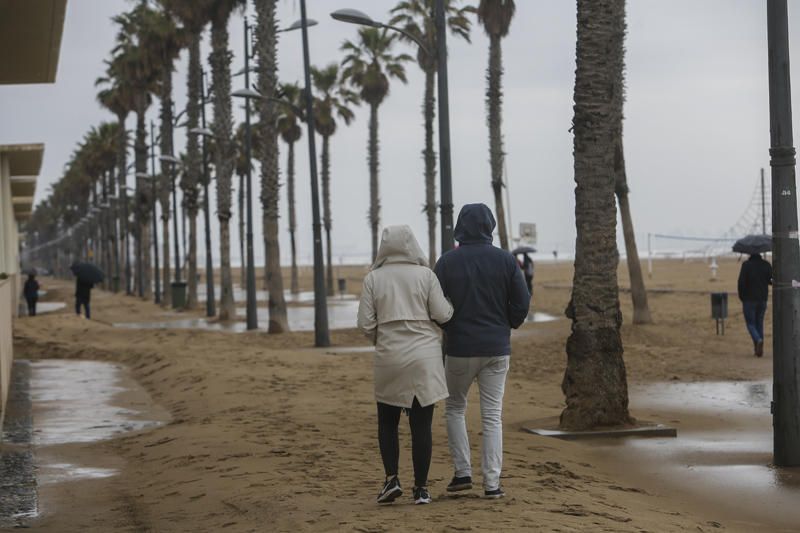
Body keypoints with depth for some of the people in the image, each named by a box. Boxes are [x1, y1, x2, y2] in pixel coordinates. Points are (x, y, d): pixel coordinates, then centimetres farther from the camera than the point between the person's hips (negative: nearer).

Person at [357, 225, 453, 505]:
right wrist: (450, 306, 18)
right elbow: (442, 314, -4)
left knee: (387, 422, 16)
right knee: (421, 425, 3)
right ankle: (421, 488, 6)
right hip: (424, 356, -1)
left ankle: (391, 478, 2)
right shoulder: (425, 275, -2)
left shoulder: (373, 278, 1)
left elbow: (365, 323, -1)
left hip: (389, 357, 1)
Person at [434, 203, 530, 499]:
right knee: (492, 415, 4)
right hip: (497, 348, 1)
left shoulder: (447, 261, -6)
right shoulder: (505, 260, -3)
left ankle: (463, 472, 9)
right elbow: (522, 302, -2)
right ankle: (492, 483, 1)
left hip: (460, 347, -1)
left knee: (454, 408, 17)